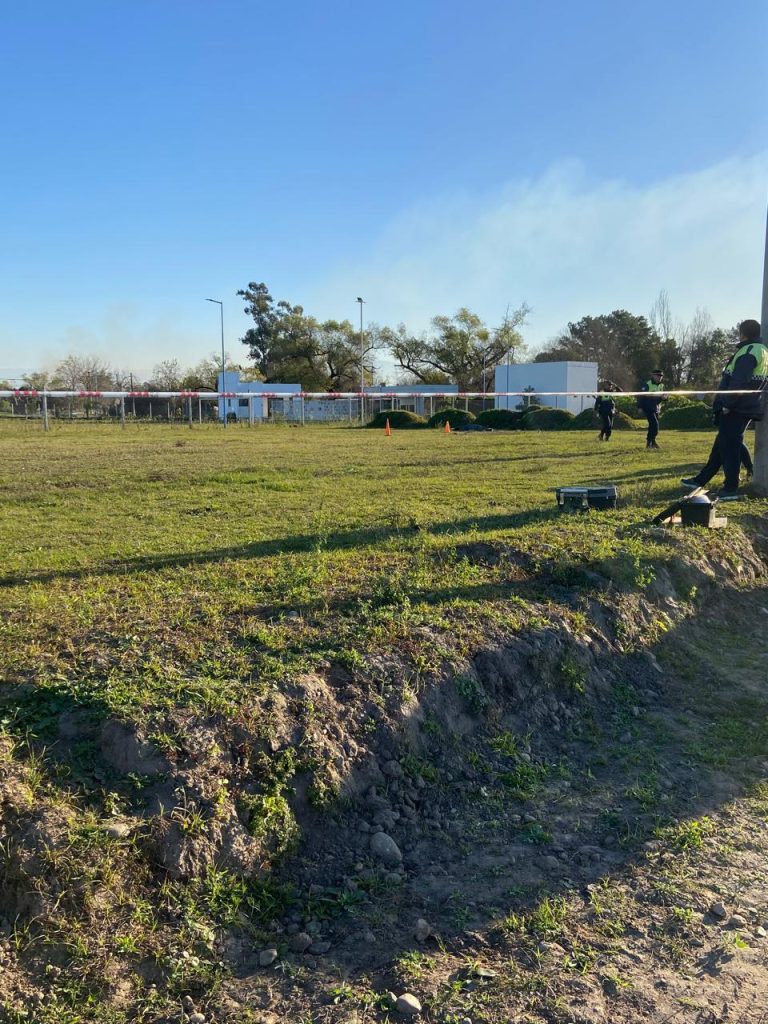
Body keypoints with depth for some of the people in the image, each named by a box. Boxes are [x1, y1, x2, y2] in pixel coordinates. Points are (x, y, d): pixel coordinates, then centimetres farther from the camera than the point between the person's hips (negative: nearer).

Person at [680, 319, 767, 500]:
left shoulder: (749, 351, -15)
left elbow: (739, 381, -25)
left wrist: (727, 403, -20)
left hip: (736, 408, -10)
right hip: (748, 407, 10)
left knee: (729, 445, -6)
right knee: (722, 443, 15)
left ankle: (731, 489, -2)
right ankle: (701, 479, 24)